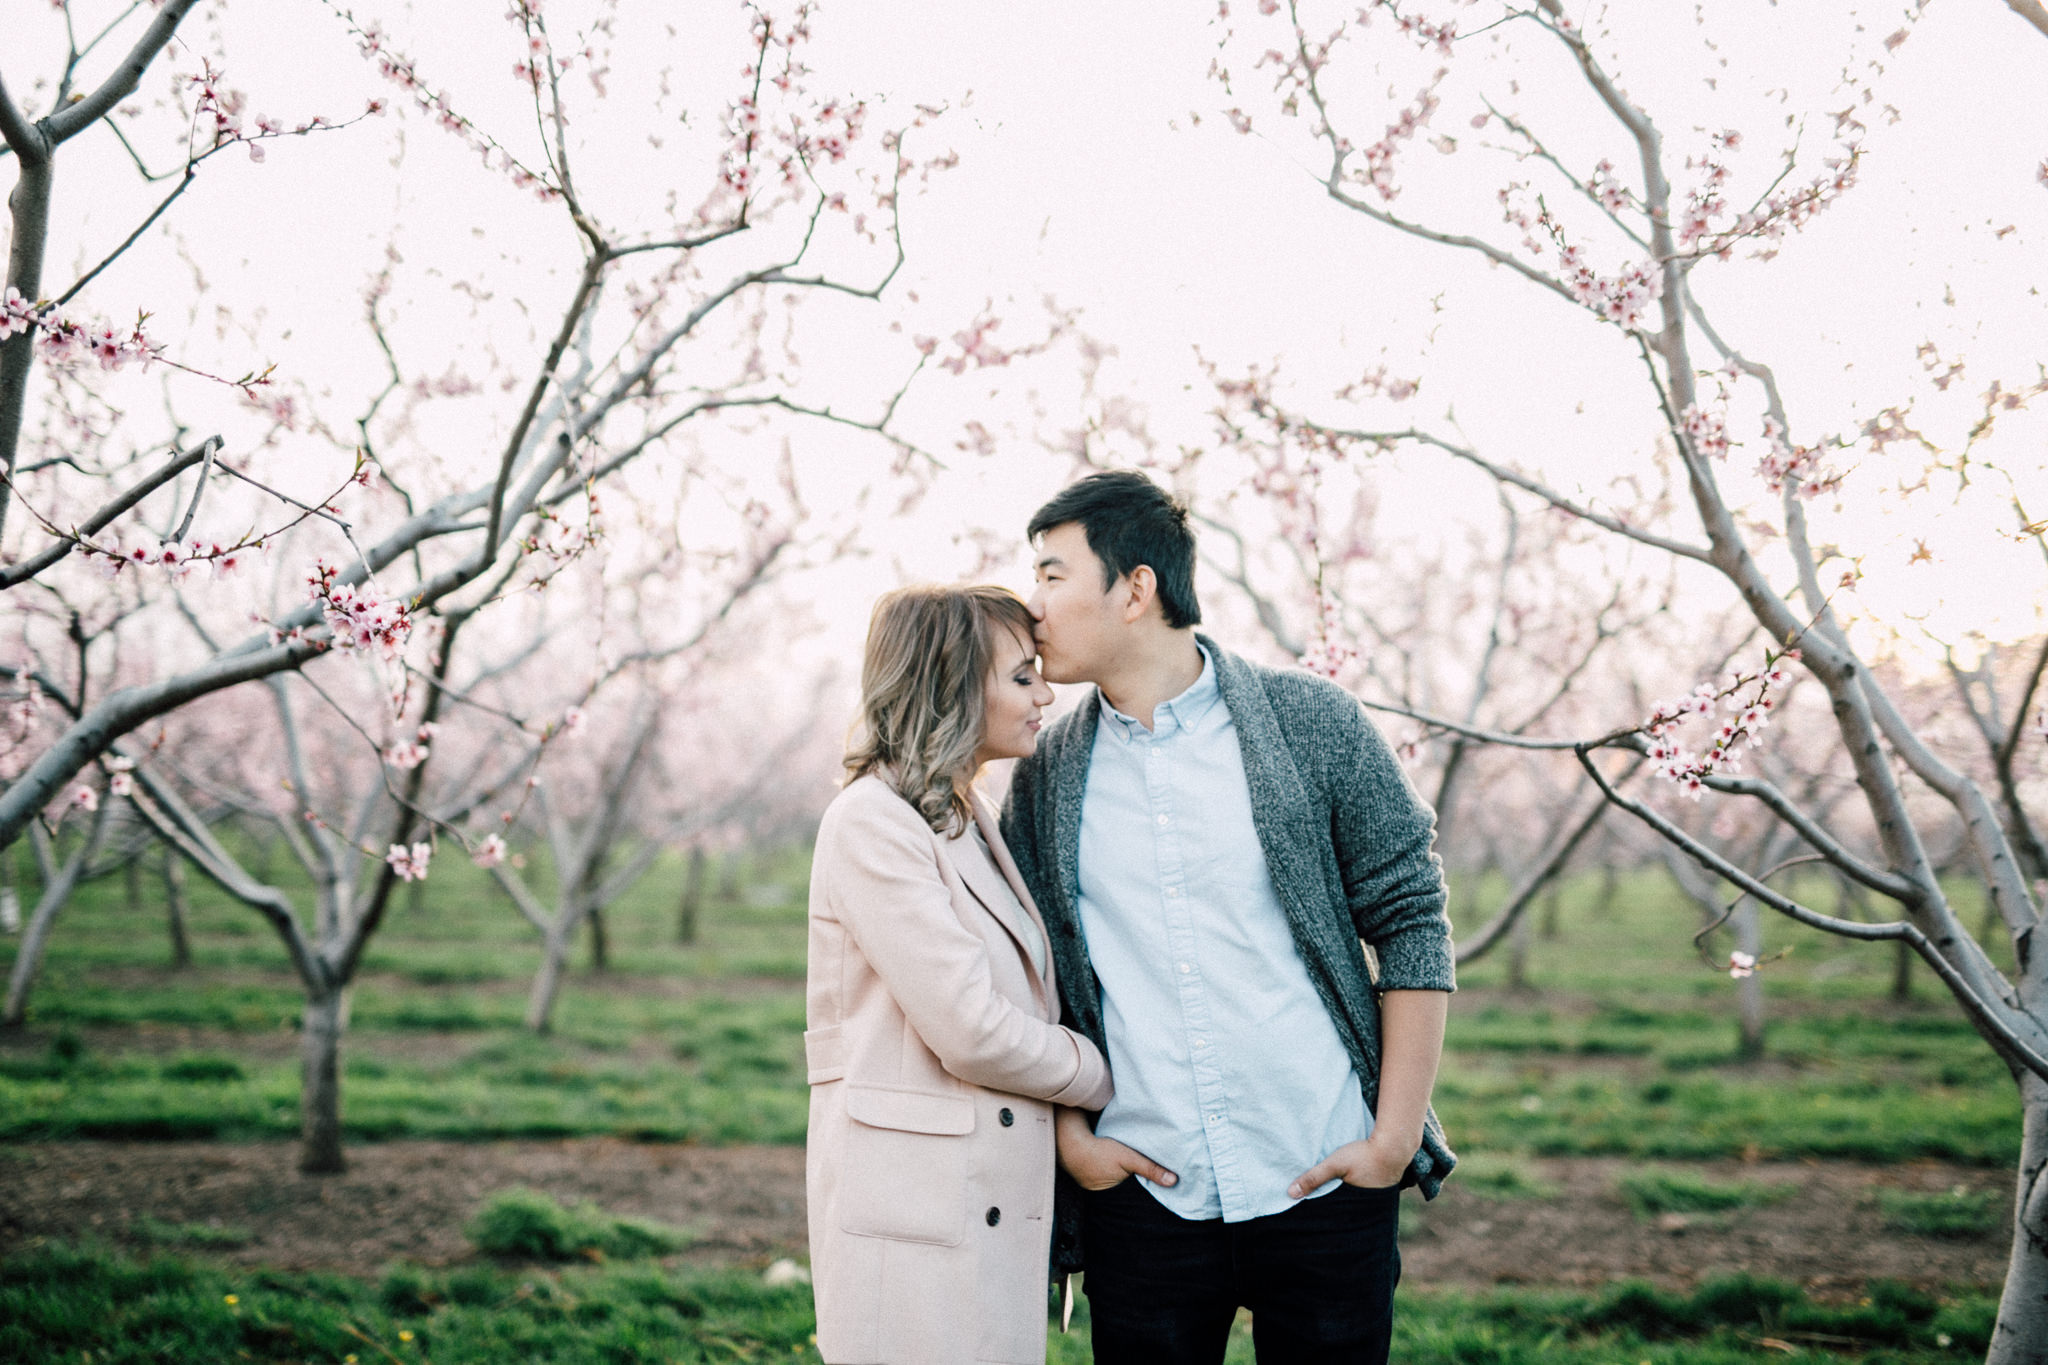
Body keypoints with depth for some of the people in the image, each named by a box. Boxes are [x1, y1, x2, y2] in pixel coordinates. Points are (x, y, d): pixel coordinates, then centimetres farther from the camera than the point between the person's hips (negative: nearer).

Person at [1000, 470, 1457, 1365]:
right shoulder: (1045, 777, 5)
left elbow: (1412, 922, 0)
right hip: (1141, 1194, 2)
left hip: (1323, 1185, -1)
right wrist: (1068, 1131, -2)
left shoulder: (1309, 724, -2)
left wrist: (1397, 1135, -5)